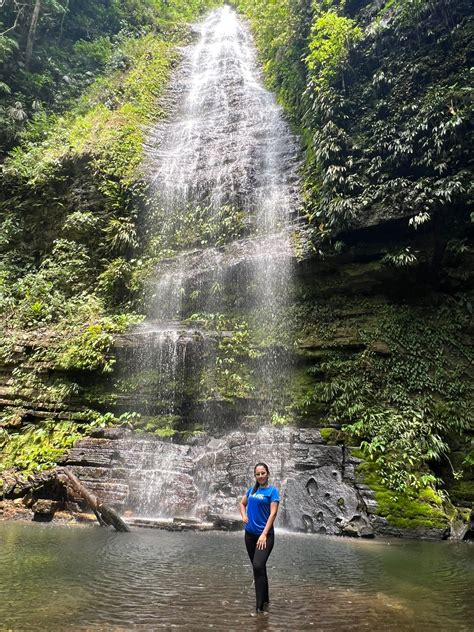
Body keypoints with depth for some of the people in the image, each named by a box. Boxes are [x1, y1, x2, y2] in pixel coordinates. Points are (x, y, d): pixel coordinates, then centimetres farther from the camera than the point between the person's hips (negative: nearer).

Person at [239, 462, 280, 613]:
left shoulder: (272, 490, -8)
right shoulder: (252, 489, 6)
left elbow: (273, 513, -15)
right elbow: (242, 504, 21)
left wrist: (264, 534, -21)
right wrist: (244, 516, 1)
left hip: (265, 535, -5)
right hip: (250, 534, 6)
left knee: (258, 566, -18)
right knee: (258, 567, 15)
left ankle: (260, 605, -8)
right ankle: (265, 598, 32)